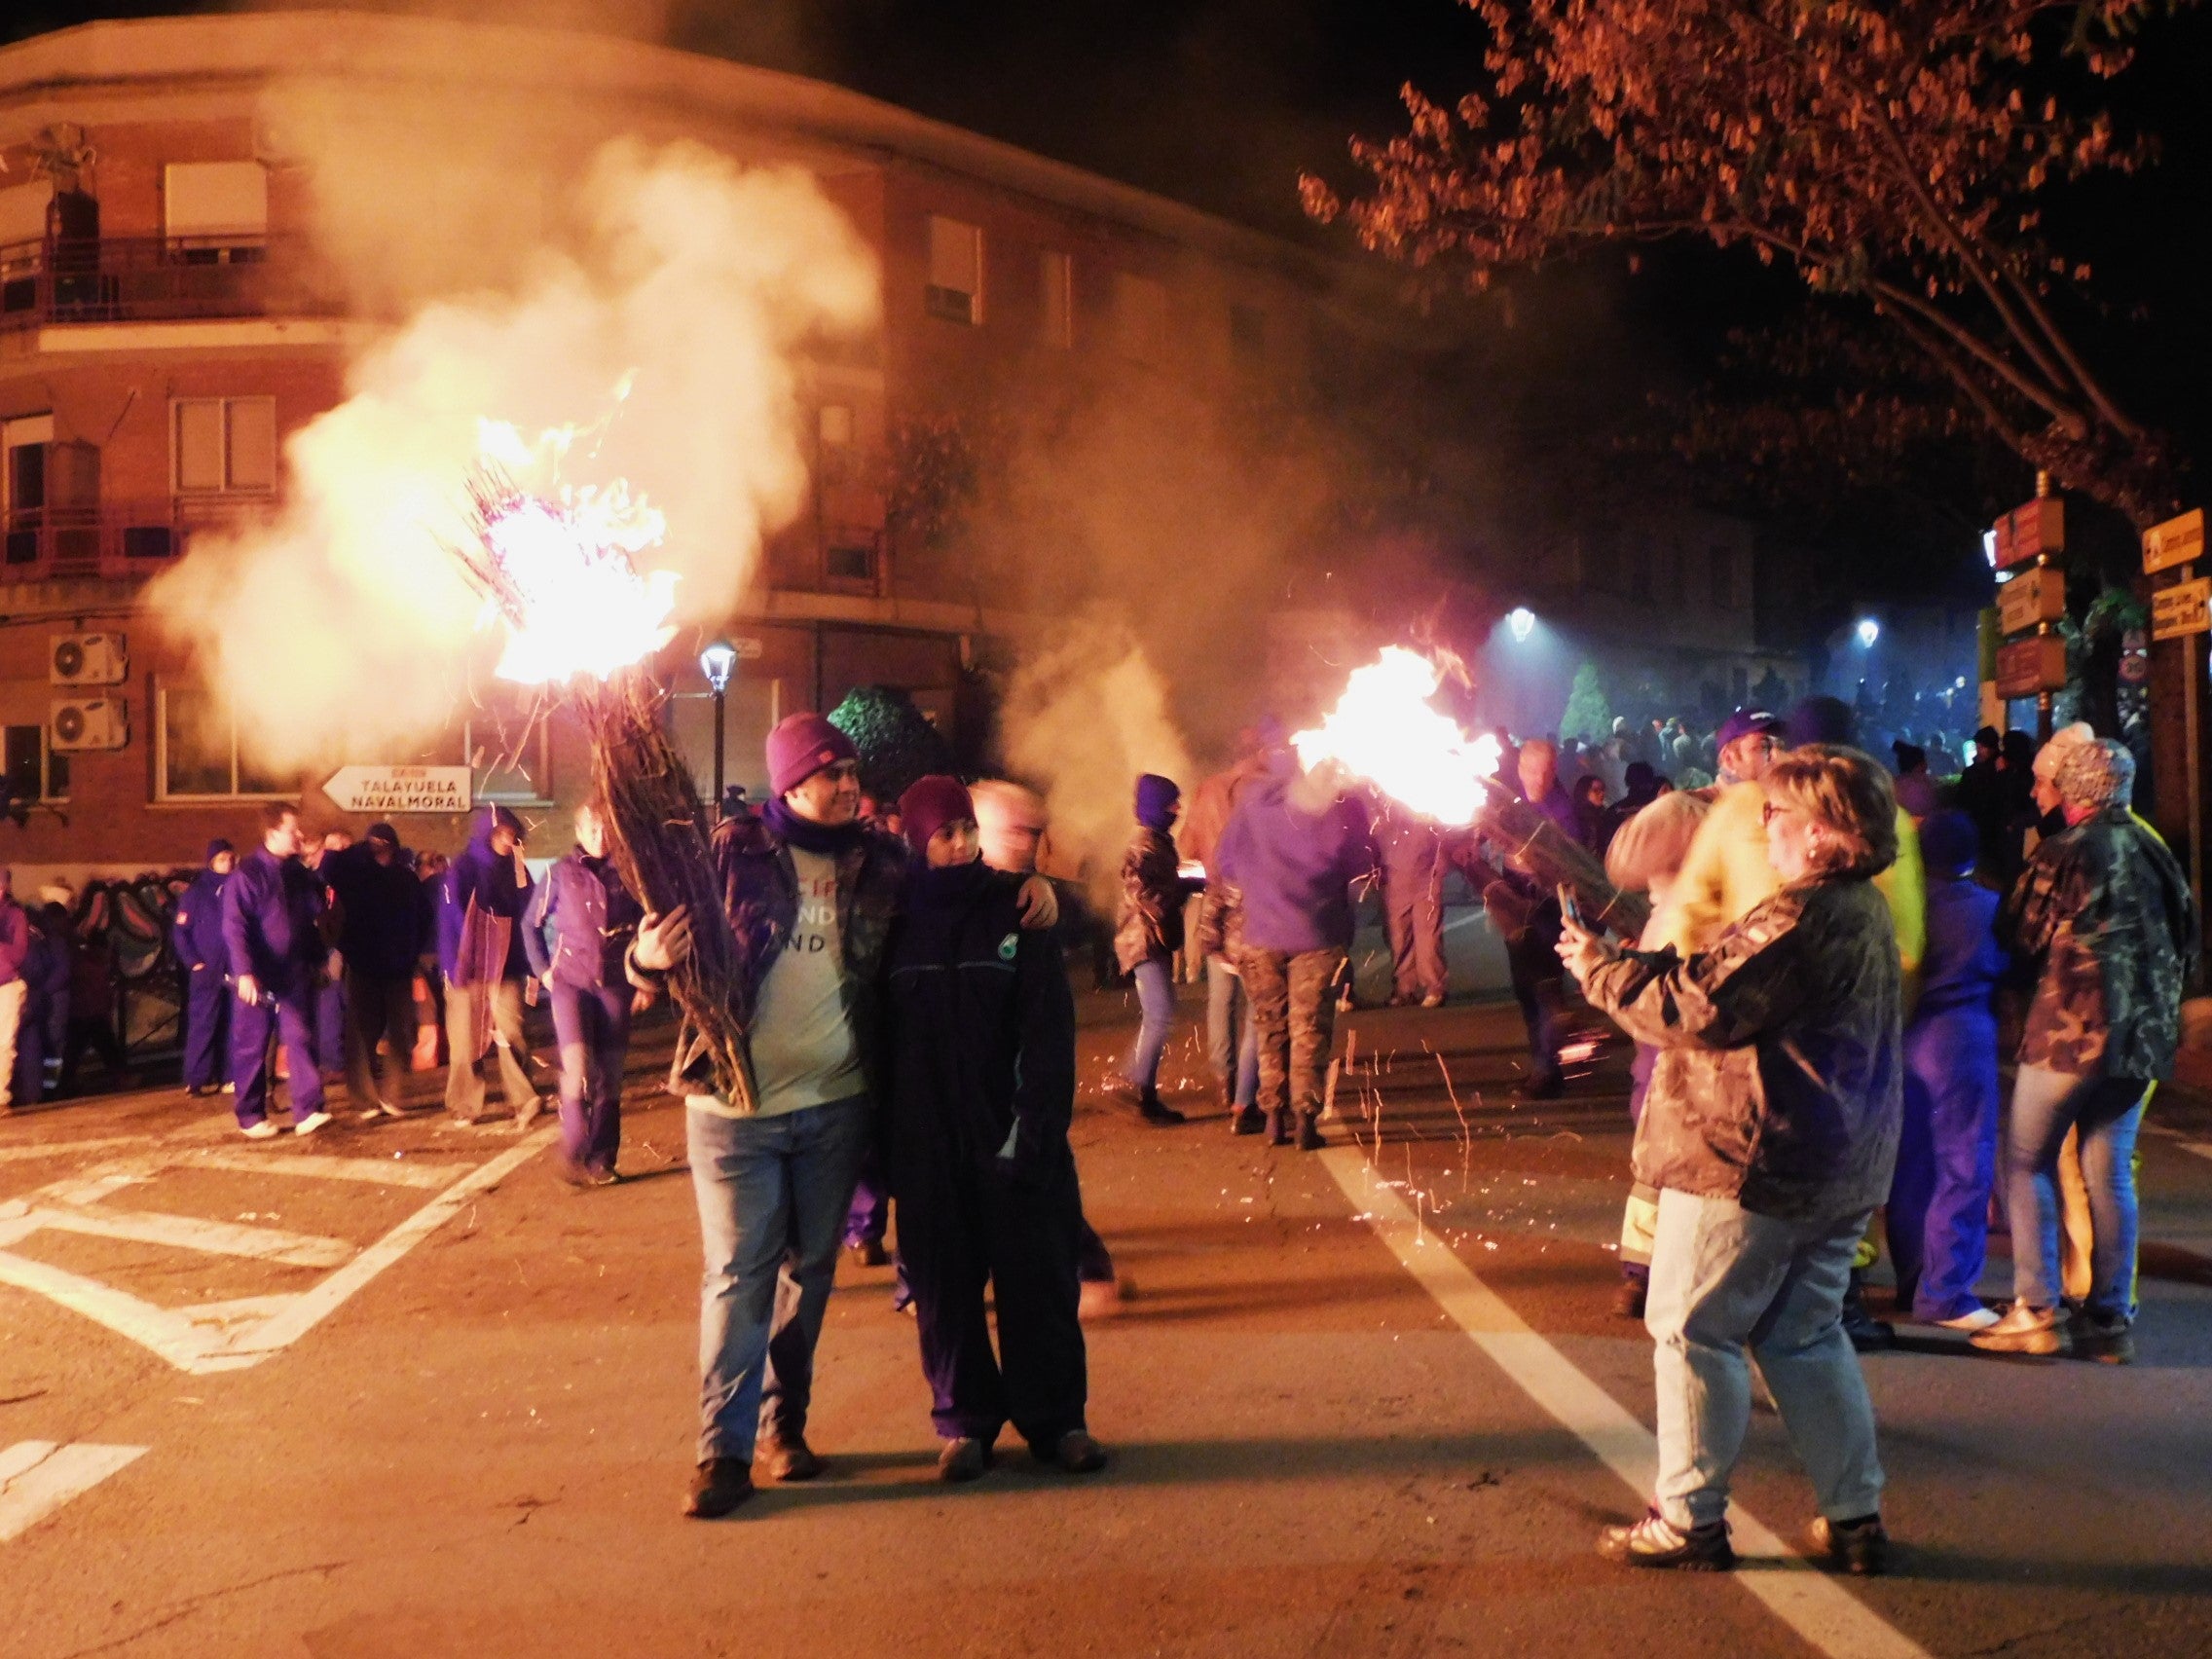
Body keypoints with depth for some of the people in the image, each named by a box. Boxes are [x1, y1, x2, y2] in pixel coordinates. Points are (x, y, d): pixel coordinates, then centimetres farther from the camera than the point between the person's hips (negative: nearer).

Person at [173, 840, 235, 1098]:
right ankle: (197, 1079, -2)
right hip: (207, 970, -4)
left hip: (234, 969, 4)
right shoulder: (196, 892, -2)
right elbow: (181, 931, -3)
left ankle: (228, 1075, 14)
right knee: (203, 1024, -4)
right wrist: (194, 962, -10)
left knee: (232, 1024, 7)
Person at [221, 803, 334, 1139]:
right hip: (257, 979, -5)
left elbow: (314, 921, 18)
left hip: (295, 976, 5)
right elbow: (235, 927, -15)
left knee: (301, 1039, -3)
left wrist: (318, 961, 17)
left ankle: (308, 1111, -5)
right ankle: (251, 1117, 13)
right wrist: (244, 972, -23)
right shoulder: (247, 874, -9)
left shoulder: (300, 873, 10)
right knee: (252, 1047, 4)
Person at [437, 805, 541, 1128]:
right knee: (467, 1036, 1)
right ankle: (465, 1106, 10)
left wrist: (519, 869, -8)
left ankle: (523, 1101, -17)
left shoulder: (512, 868, 10)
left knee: (510, 1031, -11)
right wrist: (456, 968, -9)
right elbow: (453, 917, -4)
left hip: (506, 965, 2)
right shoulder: (463, 869, -2)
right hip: (469, 965, -2)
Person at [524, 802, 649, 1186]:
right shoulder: (561, 873, 0)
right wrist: (542, 970, 4)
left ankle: (601, 1160, 13)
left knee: (609, 1076, 4)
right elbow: (531, 924, 11)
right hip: (571, 981, -1)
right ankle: (573, 1152, -4)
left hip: (615, 985, 1)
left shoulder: (627, 874, 0)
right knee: (577, 1064, -17)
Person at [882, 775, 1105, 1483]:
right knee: (944, 1289, 8)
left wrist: (1035, 1130, -15)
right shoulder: (896, 925, 2)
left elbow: (1049, 1034, -6)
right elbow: (879, 1037, 3)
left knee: (1037, 1280, 6)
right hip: (927, 1148, 1)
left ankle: (1055, 1419, 18)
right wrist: (880, 1147, 0)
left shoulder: (1014, 914, -2)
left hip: (1012, 1139, -1)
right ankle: (964, 1422, 21)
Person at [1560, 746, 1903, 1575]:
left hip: (1750, 1164, -10)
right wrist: (1637, 958, 10)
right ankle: (1854, 1516, 21)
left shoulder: (1798, 918, -20)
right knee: (1807, 1335, 17)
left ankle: (1689, 1520, 9)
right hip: (1841, 1171, 10)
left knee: (1692, 1330, 2)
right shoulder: (1865, 913, 13)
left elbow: (1697, 1009, -22)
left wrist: (1602, 970, -9)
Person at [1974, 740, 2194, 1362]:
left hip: (2070, 1029, -6)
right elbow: (2186, 940, 16)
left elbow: (2021, 934, -2)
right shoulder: (2155, 852, 9)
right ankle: (2110, 1318, 12)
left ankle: (2036, 1312, -1)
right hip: (2143, 1035, 6)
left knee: (2027, 1163, 3)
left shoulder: (2065, 852, -10)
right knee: (2110, 1173, 10)